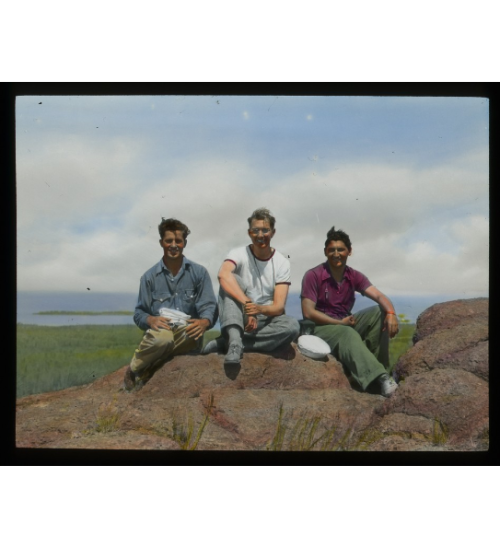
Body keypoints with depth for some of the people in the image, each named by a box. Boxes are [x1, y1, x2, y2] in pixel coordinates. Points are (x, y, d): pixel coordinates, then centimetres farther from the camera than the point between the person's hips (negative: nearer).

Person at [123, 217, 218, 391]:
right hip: (159, 331, 0)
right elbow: (139, 313, 6)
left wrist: (203, 322, -26)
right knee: (163, 336, -38)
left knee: (192, 333, -37)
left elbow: (209, 307, -2)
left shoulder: (199, 272, 5)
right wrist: (151, 320, -19)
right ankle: (134, 370, -8)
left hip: (186, 334, 0)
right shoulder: (149, 276, 7)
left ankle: (146, 371, -23)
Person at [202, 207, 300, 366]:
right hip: (237, 319, -1)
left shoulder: (282, 263, -4)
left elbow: (279, 306, -12)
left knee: (292, 325, -30)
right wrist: (247, 304, -43)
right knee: (233, 281, -26)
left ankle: (225, 343, -29)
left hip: (266, 319, 2)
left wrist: (259, 309, -35)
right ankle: (235, 340, -44)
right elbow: (223, 275, -33)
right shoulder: (238, 254, -8)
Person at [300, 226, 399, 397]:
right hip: (320, 327, -6)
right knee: (349, 335, -37)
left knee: (379, 312, -15)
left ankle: (374, 364, -17)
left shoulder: (354, 276, 3)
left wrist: (391, 313, -32)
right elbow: (308, 313, -16)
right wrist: (340, 322, -16)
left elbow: (379, 296, -10)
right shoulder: (313, 275, -12)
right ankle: (379, 379, -50)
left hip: (345, 324, 6)